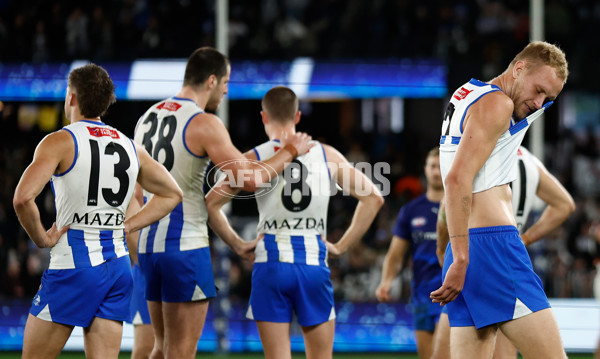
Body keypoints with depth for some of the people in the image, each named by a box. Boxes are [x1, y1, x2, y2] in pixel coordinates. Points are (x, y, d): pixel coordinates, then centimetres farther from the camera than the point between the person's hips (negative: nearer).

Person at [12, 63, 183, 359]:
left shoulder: (60, 142, -7)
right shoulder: (130, 147, 11)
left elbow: (23, 198, -22)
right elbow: (171, 194, 23)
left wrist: (41, 239, -7)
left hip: (74, 266, -6)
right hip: (118, 264, 6)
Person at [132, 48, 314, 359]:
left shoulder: (147, 118, 13)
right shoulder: (204, 124, -12)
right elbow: (248, 178, -17)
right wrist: (290, 151, 0)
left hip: (148, 243, 8)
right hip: (185, 245, -8)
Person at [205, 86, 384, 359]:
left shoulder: (254, 159, 0)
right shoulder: (327, 156, 5)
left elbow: (210, 203, -5)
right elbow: (373, 198, 7)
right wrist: (341, 246, 10)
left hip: (271, 264, -1)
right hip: (314, 265, 1)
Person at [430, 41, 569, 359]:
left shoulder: (468, 93, 21)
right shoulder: (496, 104, -8)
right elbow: (458, 179, -19)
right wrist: (461, 259, -22)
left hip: (467, 248, 10)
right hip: (494, 241, -10)